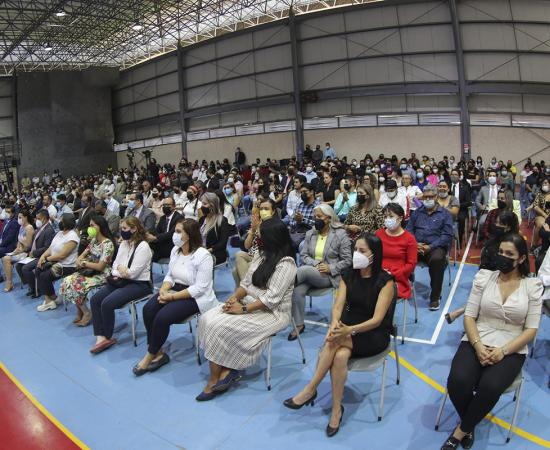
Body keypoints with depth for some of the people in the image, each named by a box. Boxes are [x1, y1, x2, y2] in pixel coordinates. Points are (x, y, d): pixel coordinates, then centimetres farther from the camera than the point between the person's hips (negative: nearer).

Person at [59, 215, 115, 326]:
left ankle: (87, 313, -2)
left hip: (102, 275, -8)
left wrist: (84, 263, -10)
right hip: (90, 271, 8)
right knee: (67, 281, -10)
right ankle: (80, 311, 3)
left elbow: (100, 266, -21)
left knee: (75, 285, -22)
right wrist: (79, 260, -11)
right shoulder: (93, 240, 9)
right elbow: (83, 255, 13)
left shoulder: (107, 244, -18)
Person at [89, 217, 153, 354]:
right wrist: (118, 274, -9)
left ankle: (107, 337, -2)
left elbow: (132, 273, -18)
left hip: (139, 284, -9)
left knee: (107, 303, -23)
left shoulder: (143, 246, -14)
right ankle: (100, 337, -12)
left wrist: (120, 269, -1)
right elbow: (115, 264, 13)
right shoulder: (123, 244, 13)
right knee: (95, 300, -9)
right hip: (120, 281, 9)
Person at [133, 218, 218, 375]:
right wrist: (164, 289, -10)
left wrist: (173, 296, -24)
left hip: (195, 297, -7)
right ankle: (158, 353, -6)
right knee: (148, 309, -17)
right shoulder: (175, 250, 5)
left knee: (163, 316, -26)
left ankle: (151, 356, -3)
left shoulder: (203, 256, -19)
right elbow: (170, 275, 13)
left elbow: (200, 288, -23)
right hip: (175, 290, 8)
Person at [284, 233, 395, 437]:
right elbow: (337, 306, -5)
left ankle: (310, 390, -19)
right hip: (347, 327, 4)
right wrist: (335, 324, -28)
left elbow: (377, 320, -19)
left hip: (374, 334, -4)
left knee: (335, 342, -33)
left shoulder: (385, 281, -12)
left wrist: (349, 330, -35)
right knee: (340, 355, -32)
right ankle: (336, 409, -18)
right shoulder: (348, 276, 3)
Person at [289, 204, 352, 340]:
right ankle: (299, 324, -17)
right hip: (309, 272, 4)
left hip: (329, 276, -4)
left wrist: (330, 268, -16)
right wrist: (315, 264, -11)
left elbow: (347, 261, -3)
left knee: (303, 270, -34)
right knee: (298, 290, -28)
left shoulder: (340, 234, -1)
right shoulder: (310, 234, 13)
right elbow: (303, 255, 8)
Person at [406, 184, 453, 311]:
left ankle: (435, 297, -21)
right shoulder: (417, 212, 20)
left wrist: (430, 246, -15)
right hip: (416, 245, 3)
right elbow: (409, 229, 12)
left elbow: (447, 235, -2)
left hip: (436, 246, -2)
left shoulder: (444, 214, 9)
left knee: (437, 259, -37)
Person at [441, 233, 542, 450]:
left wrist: (502, 351, -16)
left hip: (511, 349, -1)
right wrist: (478, 346, -15)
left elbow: (531, 330, -2)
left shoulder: (532, 286, 1)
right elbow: (469, 316, 2)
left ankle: (461, 431, -4)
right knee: (458, 382, -26)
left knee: (490, 387, -31)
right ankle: (469, 425, 7)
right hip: (477, 342, 1)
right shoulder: (484, 277, 4)